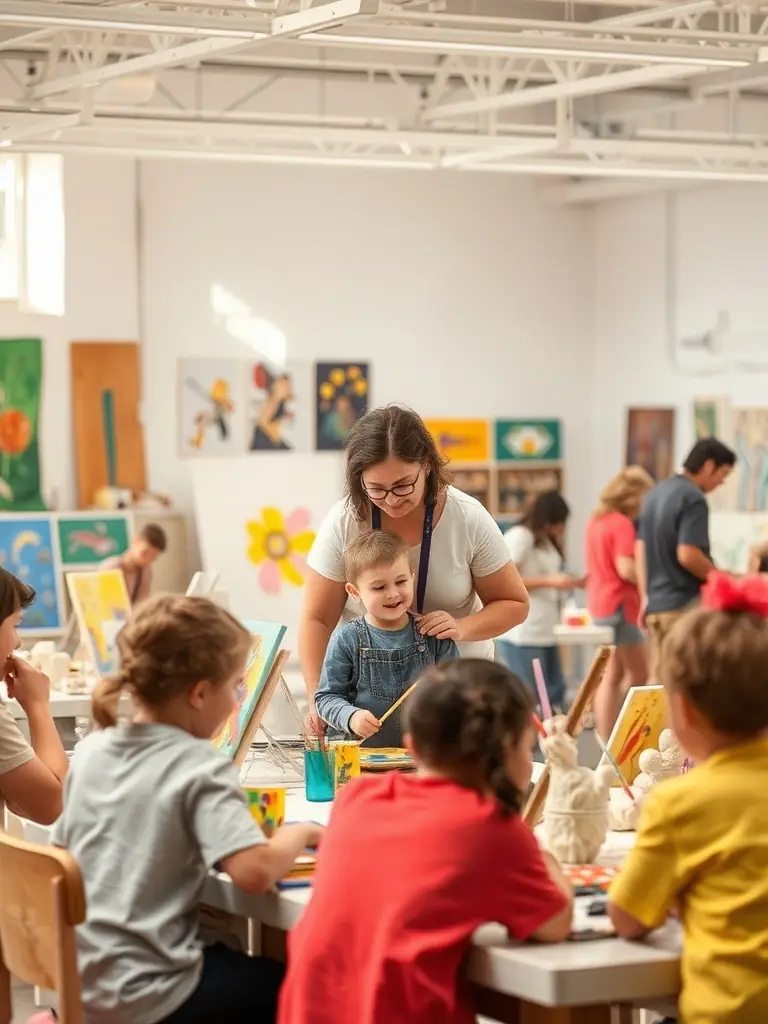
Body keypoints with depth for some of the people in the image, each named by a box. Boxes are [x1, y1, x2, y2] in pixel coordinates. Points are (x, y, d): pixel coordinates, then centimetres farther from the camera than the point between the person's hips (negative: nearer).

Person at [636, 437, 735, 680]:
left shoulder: (656, 494, 14)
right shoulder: (693, 499, -14)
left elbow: (640, 549, 17)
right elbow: (687, 555, -21)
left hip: (655, 605, 8)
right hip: (685, 604, -8)